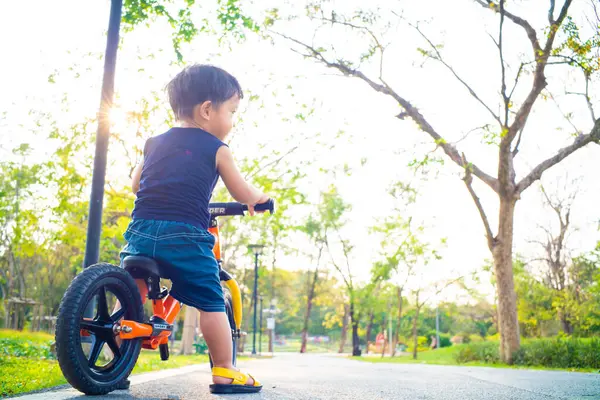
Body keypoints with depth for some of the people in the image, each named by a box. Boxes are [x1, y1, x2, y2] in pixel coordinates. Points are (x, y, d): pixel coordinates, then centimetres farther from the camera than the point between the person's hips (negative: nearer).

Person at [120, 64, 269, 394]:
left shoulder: (154, 143, 18)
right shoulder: (216, 149, 4)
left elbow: (135, 185, 25)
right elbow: (242, 194, 8)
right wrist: (258, 198, 29)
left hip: (141, 230, 6)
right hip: (185, 236, -5)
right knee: (212, 303, 3)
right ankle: (224, 372, 5)